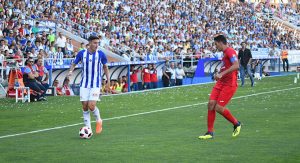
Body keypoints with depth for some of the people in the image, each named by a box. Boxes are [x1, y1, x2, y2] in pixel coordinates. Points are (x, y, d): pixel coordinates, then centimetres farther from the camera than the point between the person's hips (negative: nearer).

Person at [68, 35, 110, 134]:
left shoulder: (100, 54, -4)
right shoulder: (82, 53, -3)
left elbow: (105, 67, 9)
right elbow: (74, 64, 8)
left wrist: (108, 81, 5)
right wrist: (71, 71, -14)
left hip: (96, 85, -2)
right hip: (84, 84, 2)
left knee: (91, 106, -15)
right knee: (85, 107, 0)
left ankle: (98, 120, 15)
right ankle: (88, 128, 13)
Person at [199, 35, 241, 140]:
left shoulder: (230, 51, -13)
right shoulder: (224, 53, 17)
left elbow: (236, 66, -27)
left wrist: (222, 74, -29)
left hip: (229, 84, -9)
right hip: (221, 83, 9)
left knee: (219, 108, -12)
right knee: (211, 104, -3)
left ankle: (236, 124, 12)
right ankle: (210, 132, 3)